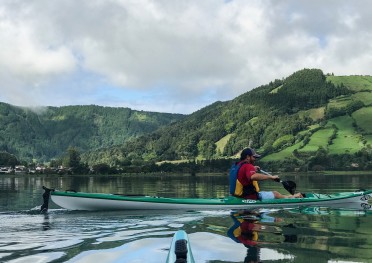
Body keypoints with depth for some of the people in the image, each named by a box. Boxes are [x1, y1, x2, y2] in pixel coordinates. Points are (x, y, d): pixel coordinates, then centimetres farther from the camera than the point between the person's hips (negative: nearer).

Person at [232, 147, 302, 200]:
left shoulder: (239, 165, 11)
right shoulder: (248, 166, -21)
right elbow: (254, 176, -43)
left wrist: (253, 169, 35)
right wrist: (271, 177, -34)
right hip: (250, 197, -11)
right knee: (275, 194, 5)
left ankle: (291, 196, 35)